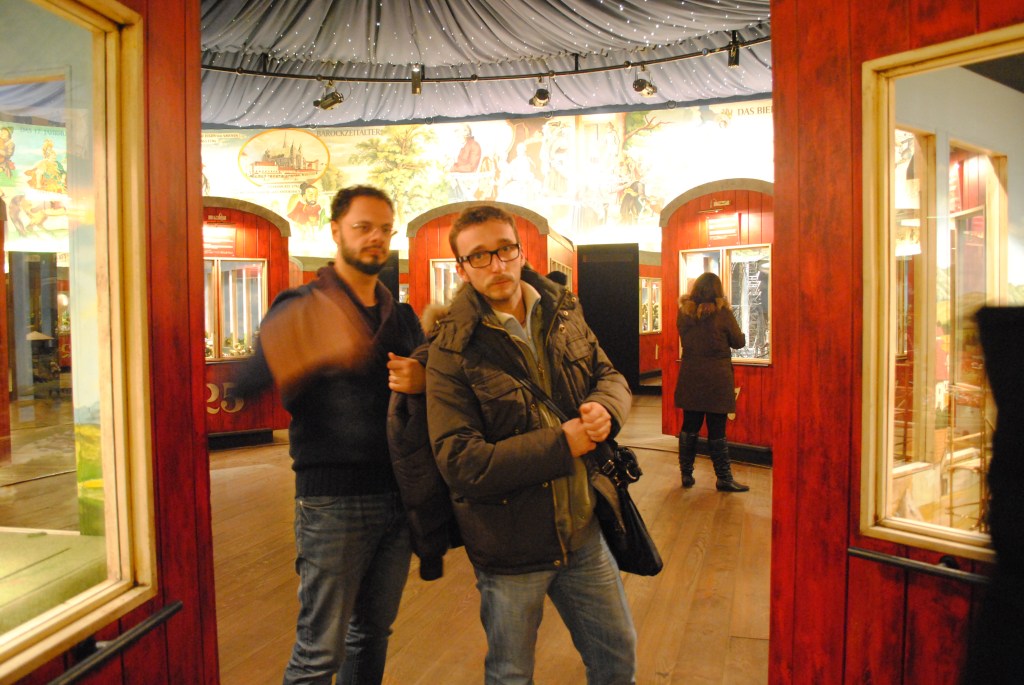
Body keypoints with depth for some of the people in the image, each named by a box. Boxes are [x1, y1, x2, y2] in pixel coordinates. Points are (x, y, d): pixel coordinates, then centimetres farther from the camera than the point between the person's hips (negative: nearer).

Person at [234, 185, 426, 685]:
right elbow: (246, 386, -17)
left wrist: (424, 381, -12)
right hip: (332, 499, -5)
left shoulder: (402, 317, 13)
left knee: (373, 634, 17)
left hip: (397, 497, 5)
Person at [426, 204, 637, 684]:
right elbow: (460, 462, -24)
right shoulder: (452, 353, -17)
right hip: (510, 550, -4)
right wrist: (562, 443, -25)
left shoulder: (563, 314, -1)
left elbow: (610, 376, 9)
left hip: (583, 532, 5)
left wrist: (604, 407, -16)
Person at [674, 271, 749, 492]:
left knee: (689, 426, 12)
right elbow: (739, 342, 1)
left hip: (690, 378, 4)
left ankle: (686, 474, 18)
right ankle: (724, 478, 12)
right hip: (717, 379, -4)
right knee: (717, 430, 2)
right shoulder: (722, 313, -10)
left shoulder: (684, 312, 1)